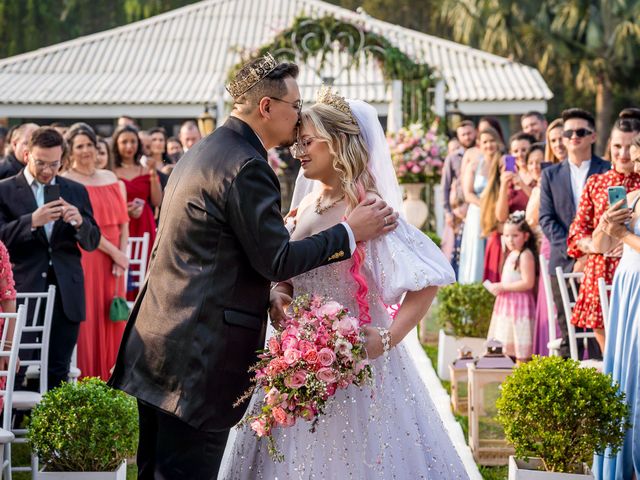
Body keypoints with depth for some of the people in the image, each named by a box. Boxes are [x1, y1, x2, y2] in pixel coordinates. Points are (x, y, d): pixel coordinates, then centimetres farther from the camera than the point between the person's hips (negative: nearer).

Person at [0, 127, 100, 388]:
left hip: (66, 294, 3)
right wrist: (32, 221, -22)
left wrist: (79, 222, -12)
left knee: (58, 371, 3)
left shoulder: (76, 191, 13)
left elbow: (92, 242, 10)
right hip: (24, 289, -3)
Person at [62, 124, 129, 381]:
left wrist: (122, 255, -5)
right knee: (85, 318, -3)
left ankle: (109, 377, 13)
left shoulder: (111, 178, 13)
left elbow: (123, 221, 9)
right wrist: (114, 252, -13)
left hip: (112, 261, 5)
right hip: (82, 259, -5)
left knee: (112, 319, 6)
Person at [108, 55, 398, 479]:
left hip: (156, 341, 10)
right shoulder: (246, 167, -15)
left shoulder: (201, 152, 16)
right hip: (201, 354, -10)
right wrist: (351, 232, -8)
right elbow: (275, 262, -15)